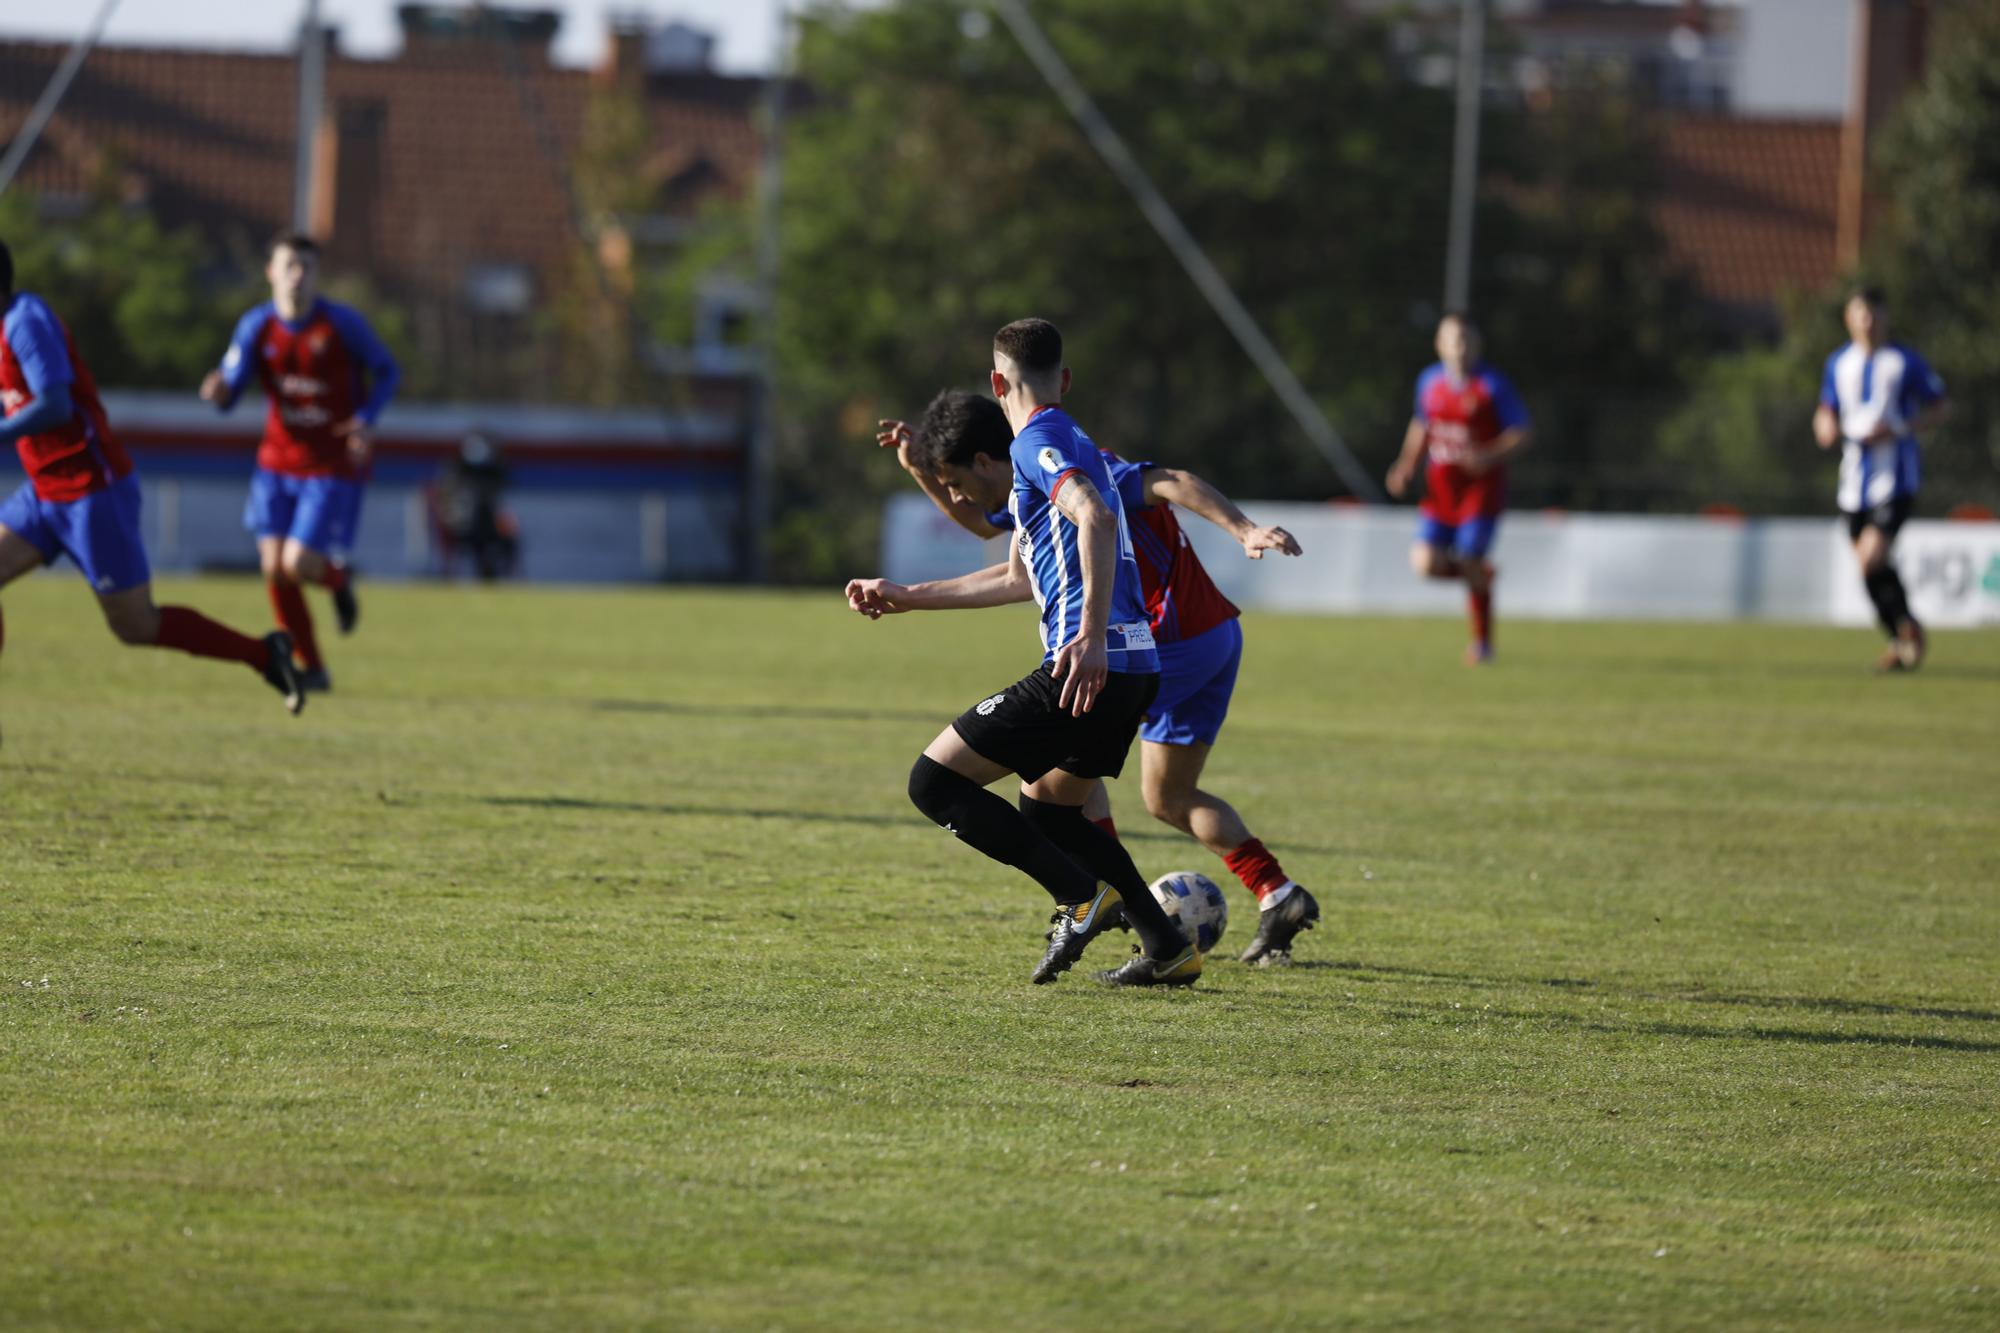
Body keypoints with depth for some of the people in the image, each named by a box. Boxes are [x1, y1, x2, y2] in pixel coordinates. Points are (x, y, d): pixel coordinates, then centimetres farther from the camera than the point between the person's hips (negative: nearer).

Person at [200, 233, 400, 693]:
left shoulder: (343, 322, -13)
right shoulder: (256, 327, -5)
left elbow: (387, 371, 0)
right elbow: (229, 393, -6)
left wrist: (366, 418, -18)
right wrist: (218, 391, -31)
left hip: (334, 464, -3)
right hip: (279, 461, 3)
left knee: (298, 565, -15)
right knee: (274, 567, -6)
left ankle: (338, 578, 23)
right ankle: (312, 668, 11)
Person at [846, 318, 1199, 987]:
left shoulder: (1038, 441, -4)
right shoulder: (1065, 444, 27)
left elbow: (1095, 517, -25)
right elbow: (1017, 577, 37)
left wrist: (1091, 635, -33)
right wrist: (905, 597, 44)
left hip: (1087, 667, -10)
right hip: (1136, 667, 10)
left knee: (935, 781, -3)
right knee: (1045, 806, 28)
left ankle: (1081, 895, -13)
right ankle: (1167, 948, 19)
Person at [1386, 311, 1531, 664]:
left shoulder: (1493, 385, -9)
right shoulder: (1429, 382, 5)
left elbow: (1522, 433, -7)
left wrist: (1489, 456, -23)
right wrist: (1407, 466, 7)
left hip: (1481, 486, -4)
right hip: (1441, 486, 4)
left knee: (1470, 563, -8)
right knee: (1426, 563, -9)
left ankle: (1483, 642, 13)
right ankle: (1479, 573, 24)